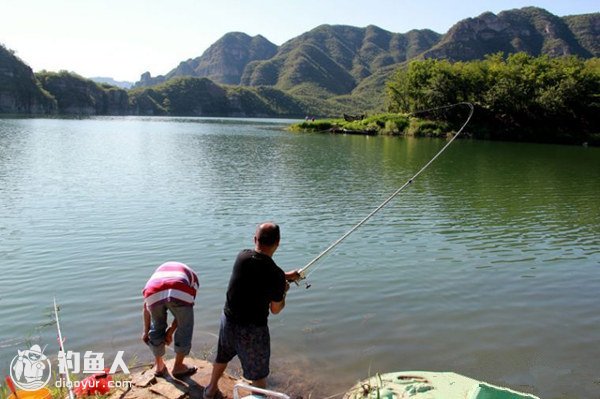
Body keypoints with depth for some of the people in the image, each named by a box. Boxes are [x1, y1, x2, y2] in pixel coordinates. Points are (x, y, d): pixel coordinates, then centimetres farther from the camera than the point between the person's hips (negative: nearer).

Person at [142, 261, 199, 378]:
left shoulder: (159, 270, 43)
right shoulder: (192, 277, 38)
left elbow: (146, 304, 40)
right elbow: (184, 310, 30)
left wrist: (146, 330, 47)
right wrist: (171, 331, 36)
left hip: (155, 294, 2)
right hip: (179, 293, -2)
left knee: (157, 327, 29)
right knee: (185, 328, 24)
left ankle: (159, 366, 42)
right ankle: (178, 367, 34)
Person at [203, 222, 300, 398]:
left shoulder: (242, 256, -10)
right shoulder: (277, 276, -22)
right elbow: (275, 309, -8)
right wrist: (283, 290, 10)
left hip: (228, 320, 6)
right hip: (253, 329, -6)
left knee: (222, 357, 31)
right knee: (258, 374, 13)